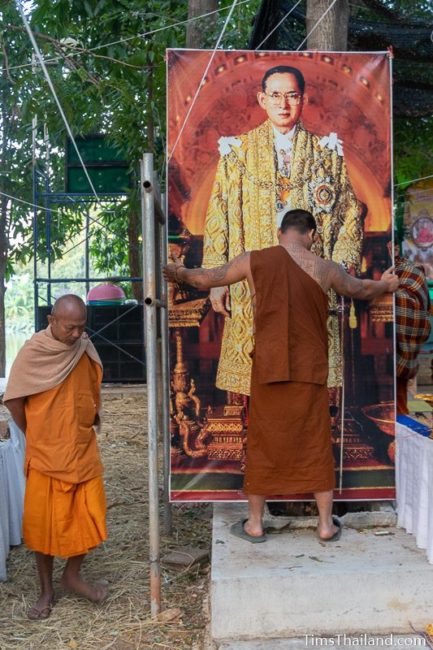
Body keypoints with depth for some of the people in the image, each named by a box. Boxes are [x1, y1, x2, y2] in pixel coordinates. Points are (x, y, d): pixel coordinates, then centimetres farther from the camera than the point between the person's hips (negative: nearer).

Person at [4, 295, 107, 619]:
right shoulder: (33, 352, -14)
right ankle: (47, 589, 25)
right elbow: (14, 400, -8)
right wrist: (35, 435, 2)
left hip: (84, 449, 4)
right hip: (46, 453, -4)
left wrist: (88, 423, 8)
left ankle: (73, 575, 29)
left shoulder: (85, 347, -1)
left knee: (89, 515, 7)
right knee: (44, 521, 7)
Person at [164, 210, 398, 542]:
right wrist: (386, 284, 41)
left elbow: (206, 279, 13)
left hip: (269, 368, 0)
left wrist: (178, 273, 33)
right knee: (317, 443, 10)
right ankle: (326, 524, 19)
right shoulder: (325, 268, -1)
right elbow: (360, 290, 19)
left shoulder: (253, 261, 0)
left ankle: (255, 524, 19)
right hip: (310, 369, 0)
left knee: (263, 442, 10)